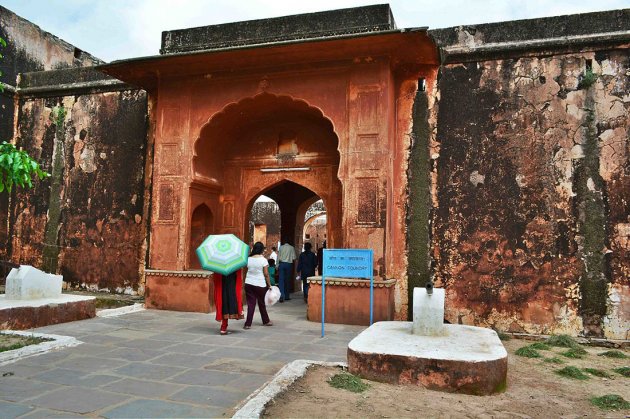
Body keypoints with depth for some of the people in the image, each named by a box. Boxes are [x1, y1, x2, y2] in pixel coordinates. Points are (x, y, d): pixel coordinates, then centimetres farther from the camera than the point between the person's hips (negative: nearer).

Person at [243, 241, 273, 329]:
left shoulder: (248, 259, 1)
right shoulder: (263, 260, -10)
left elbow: (246, 271, 5)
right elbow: (266, 274, -9)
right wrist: (269, 284, 0)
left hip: (248, 284, 3)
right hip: (260, 285, -3)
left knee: (251, 303, 6)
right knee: (261, 303, 12)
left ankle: (248, 323, 2)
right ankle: (266, 321, 29)